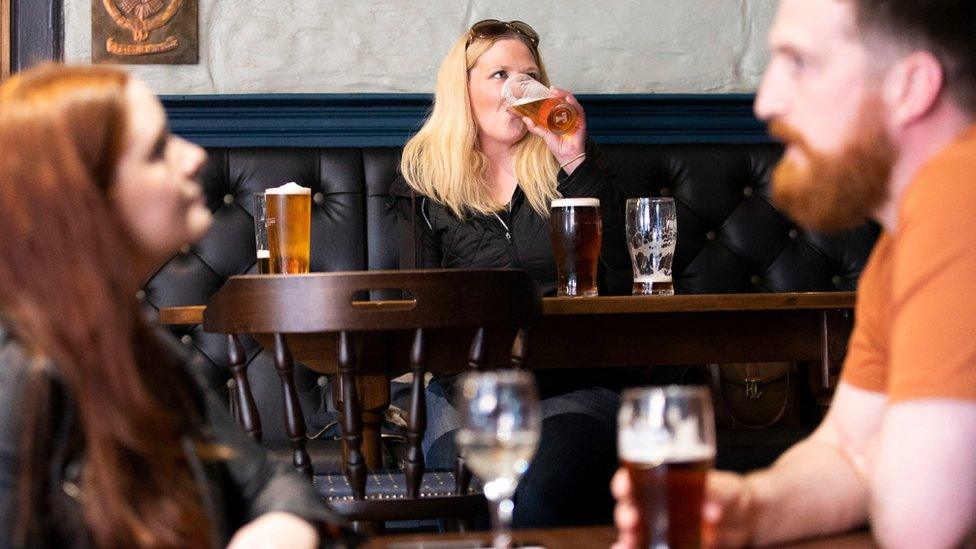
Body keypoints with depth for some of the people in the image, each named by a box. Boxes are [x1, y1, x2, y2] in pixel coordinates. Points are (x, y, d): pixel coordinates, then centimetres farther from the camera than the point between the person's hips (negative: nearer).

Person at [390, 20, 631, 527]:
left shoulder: (560, 164, 14)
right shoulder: (426, 180, 14)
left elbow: (622, 257, -2)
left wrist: (577, 159, -9)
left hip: (571, 383, 0)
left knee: (543, 495, -33)